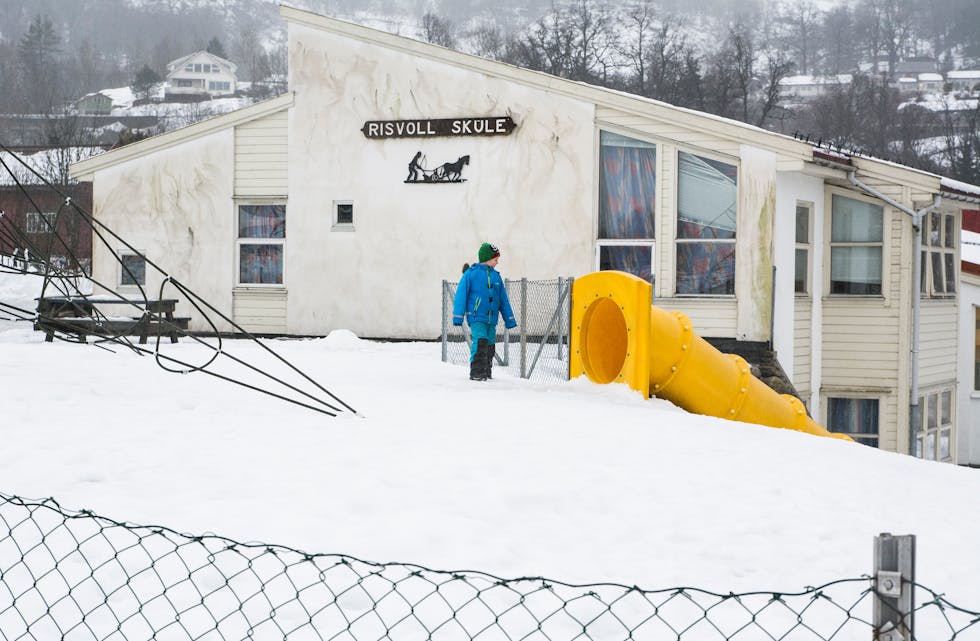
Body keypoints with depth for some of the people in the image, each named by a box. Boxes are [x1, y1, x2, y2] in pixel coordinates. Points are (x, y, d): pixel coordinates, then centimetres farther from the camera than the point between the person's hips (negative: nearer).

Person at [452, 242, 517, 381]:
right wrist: (458, 317, -7)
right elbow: (461, 296, -3)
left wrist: (510, 320, 15)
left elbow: (504, 300, 16)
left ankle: (487, 372, 20)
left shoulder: (496, 276, 12)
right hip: (476, 318, -6)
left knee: (490, 345, 7)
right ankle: (476, 373, -15)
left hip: (492, 319, 6)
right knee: (480, 342, -19)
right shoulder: (471, 273, -3)